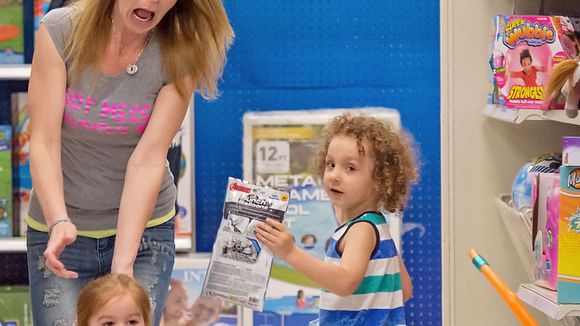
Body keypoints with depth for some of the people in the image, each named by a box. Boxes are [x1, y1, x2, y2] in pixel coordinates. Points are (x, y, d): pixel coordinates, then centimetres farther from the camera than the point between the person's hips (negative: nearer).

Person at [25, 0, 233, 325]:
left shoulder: (179, 55, -11)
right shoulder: (61, 30, -11)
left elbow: (147, 160, -17)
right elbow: (44, 144, -15)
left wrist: (123, 264, -25)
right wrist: (59, 221, -31)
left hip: (141, 227, 0)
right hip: (61, 230, 0)